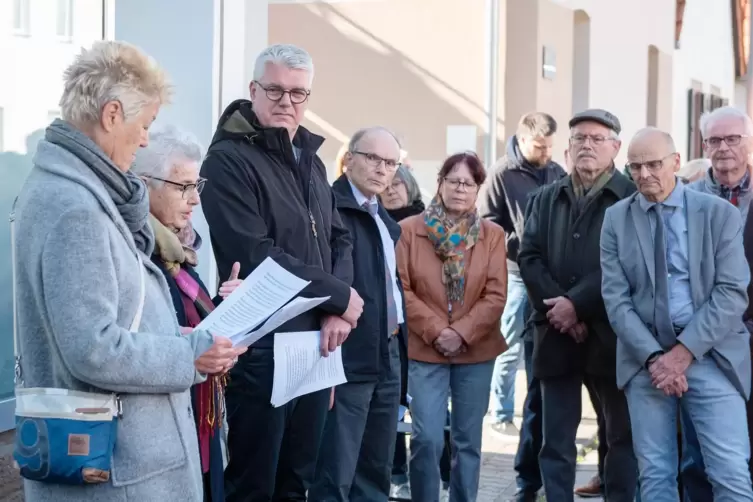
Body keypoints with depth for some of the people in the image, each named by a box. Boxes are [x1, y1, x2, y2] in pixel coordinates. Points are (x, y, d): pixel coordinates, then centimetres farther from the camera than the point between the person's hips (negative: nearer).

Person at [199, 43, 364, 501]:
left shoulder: (311, 160, 15)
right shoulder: (228, 159, -11)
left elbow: (339, 239, 15)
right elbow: (255, 256, -21)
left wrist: (337, 313, -4)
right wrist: (339, 295, -12)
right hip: (262, 344, -7)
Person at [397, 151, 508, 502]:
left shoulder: (492, 235, 3)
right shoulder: (409, 229, -1)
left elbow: (496, 295, -2)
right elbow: (401, 289, -5)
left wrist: (462, 333, -13)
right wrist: (435, 330, -14)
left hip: (476, 351, 2)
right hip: (424, 349, -2)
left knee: (468, 441, 8)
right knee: (427, 438, -7)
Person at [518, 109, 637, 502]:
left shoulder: (632, 197, -1)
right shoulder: (546, 198, 14)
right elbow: (529, 257, 4)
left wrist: (577, 304, -16)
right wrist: (557, 307, -10)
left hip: (611, 333, -3)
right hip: (556, 333, 4)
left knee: (623, 435, 8)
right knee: (556, 440, 6)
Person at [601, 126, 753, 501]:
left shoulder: (719, 213, 1)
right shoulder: (616, 219, 6)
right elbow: (615, 299, -1)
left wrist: (685, 351, -14)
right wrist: (652, 356, -12)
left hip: (711, 357, -1)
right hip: (644, 359, 2)